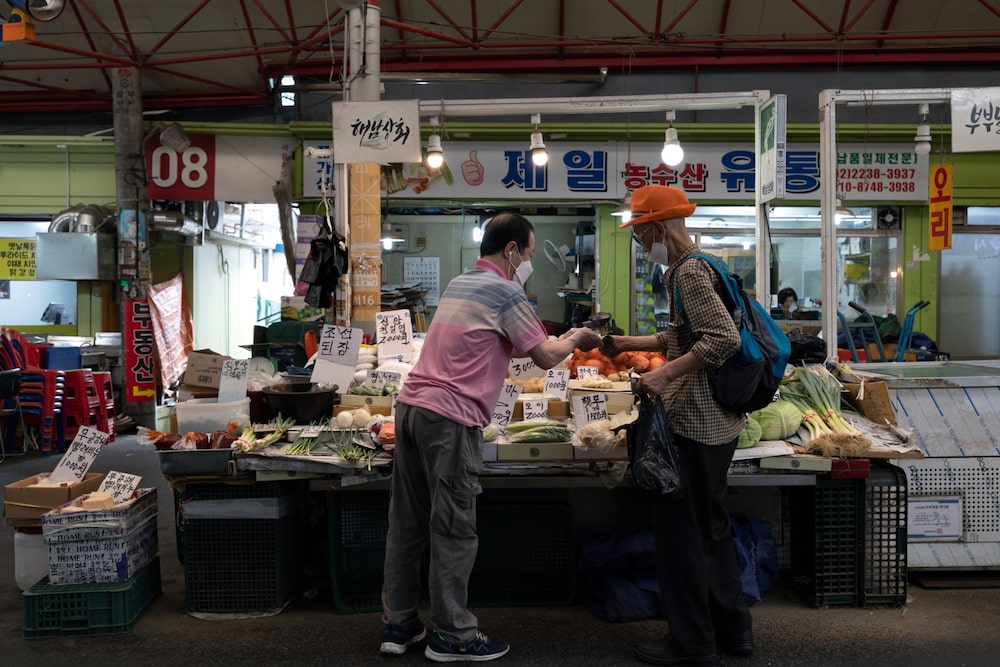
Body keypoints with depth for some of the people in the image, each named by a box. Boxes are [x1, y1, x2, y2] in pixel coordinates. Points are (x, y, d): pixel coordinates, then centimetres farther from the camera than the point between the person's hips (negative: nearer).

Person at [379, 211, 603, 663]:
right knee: (454, 530, 0)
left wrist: (557, 339, 27)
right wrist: (575, 340, 17)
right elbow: (545, 357, -3)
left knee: (407, 523, 12)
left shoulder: (459, 284, 20)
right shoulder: (505, 292, -6)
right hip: (450, 417, -9)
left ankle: (397, 624, 20)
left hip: (411, 405, 9)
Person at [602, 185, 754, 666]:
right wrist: (629, 343, 15)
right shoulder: (691, 267, 14)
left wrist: (665, 374, -25)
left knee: (680, 528, 0)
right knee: (710, 523, 19)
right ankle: (732, 627, 30)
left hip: (695, 422, -10)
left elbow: (725, 338, -26)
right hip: (716, 418, 10)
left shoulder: (689, 272, -16)